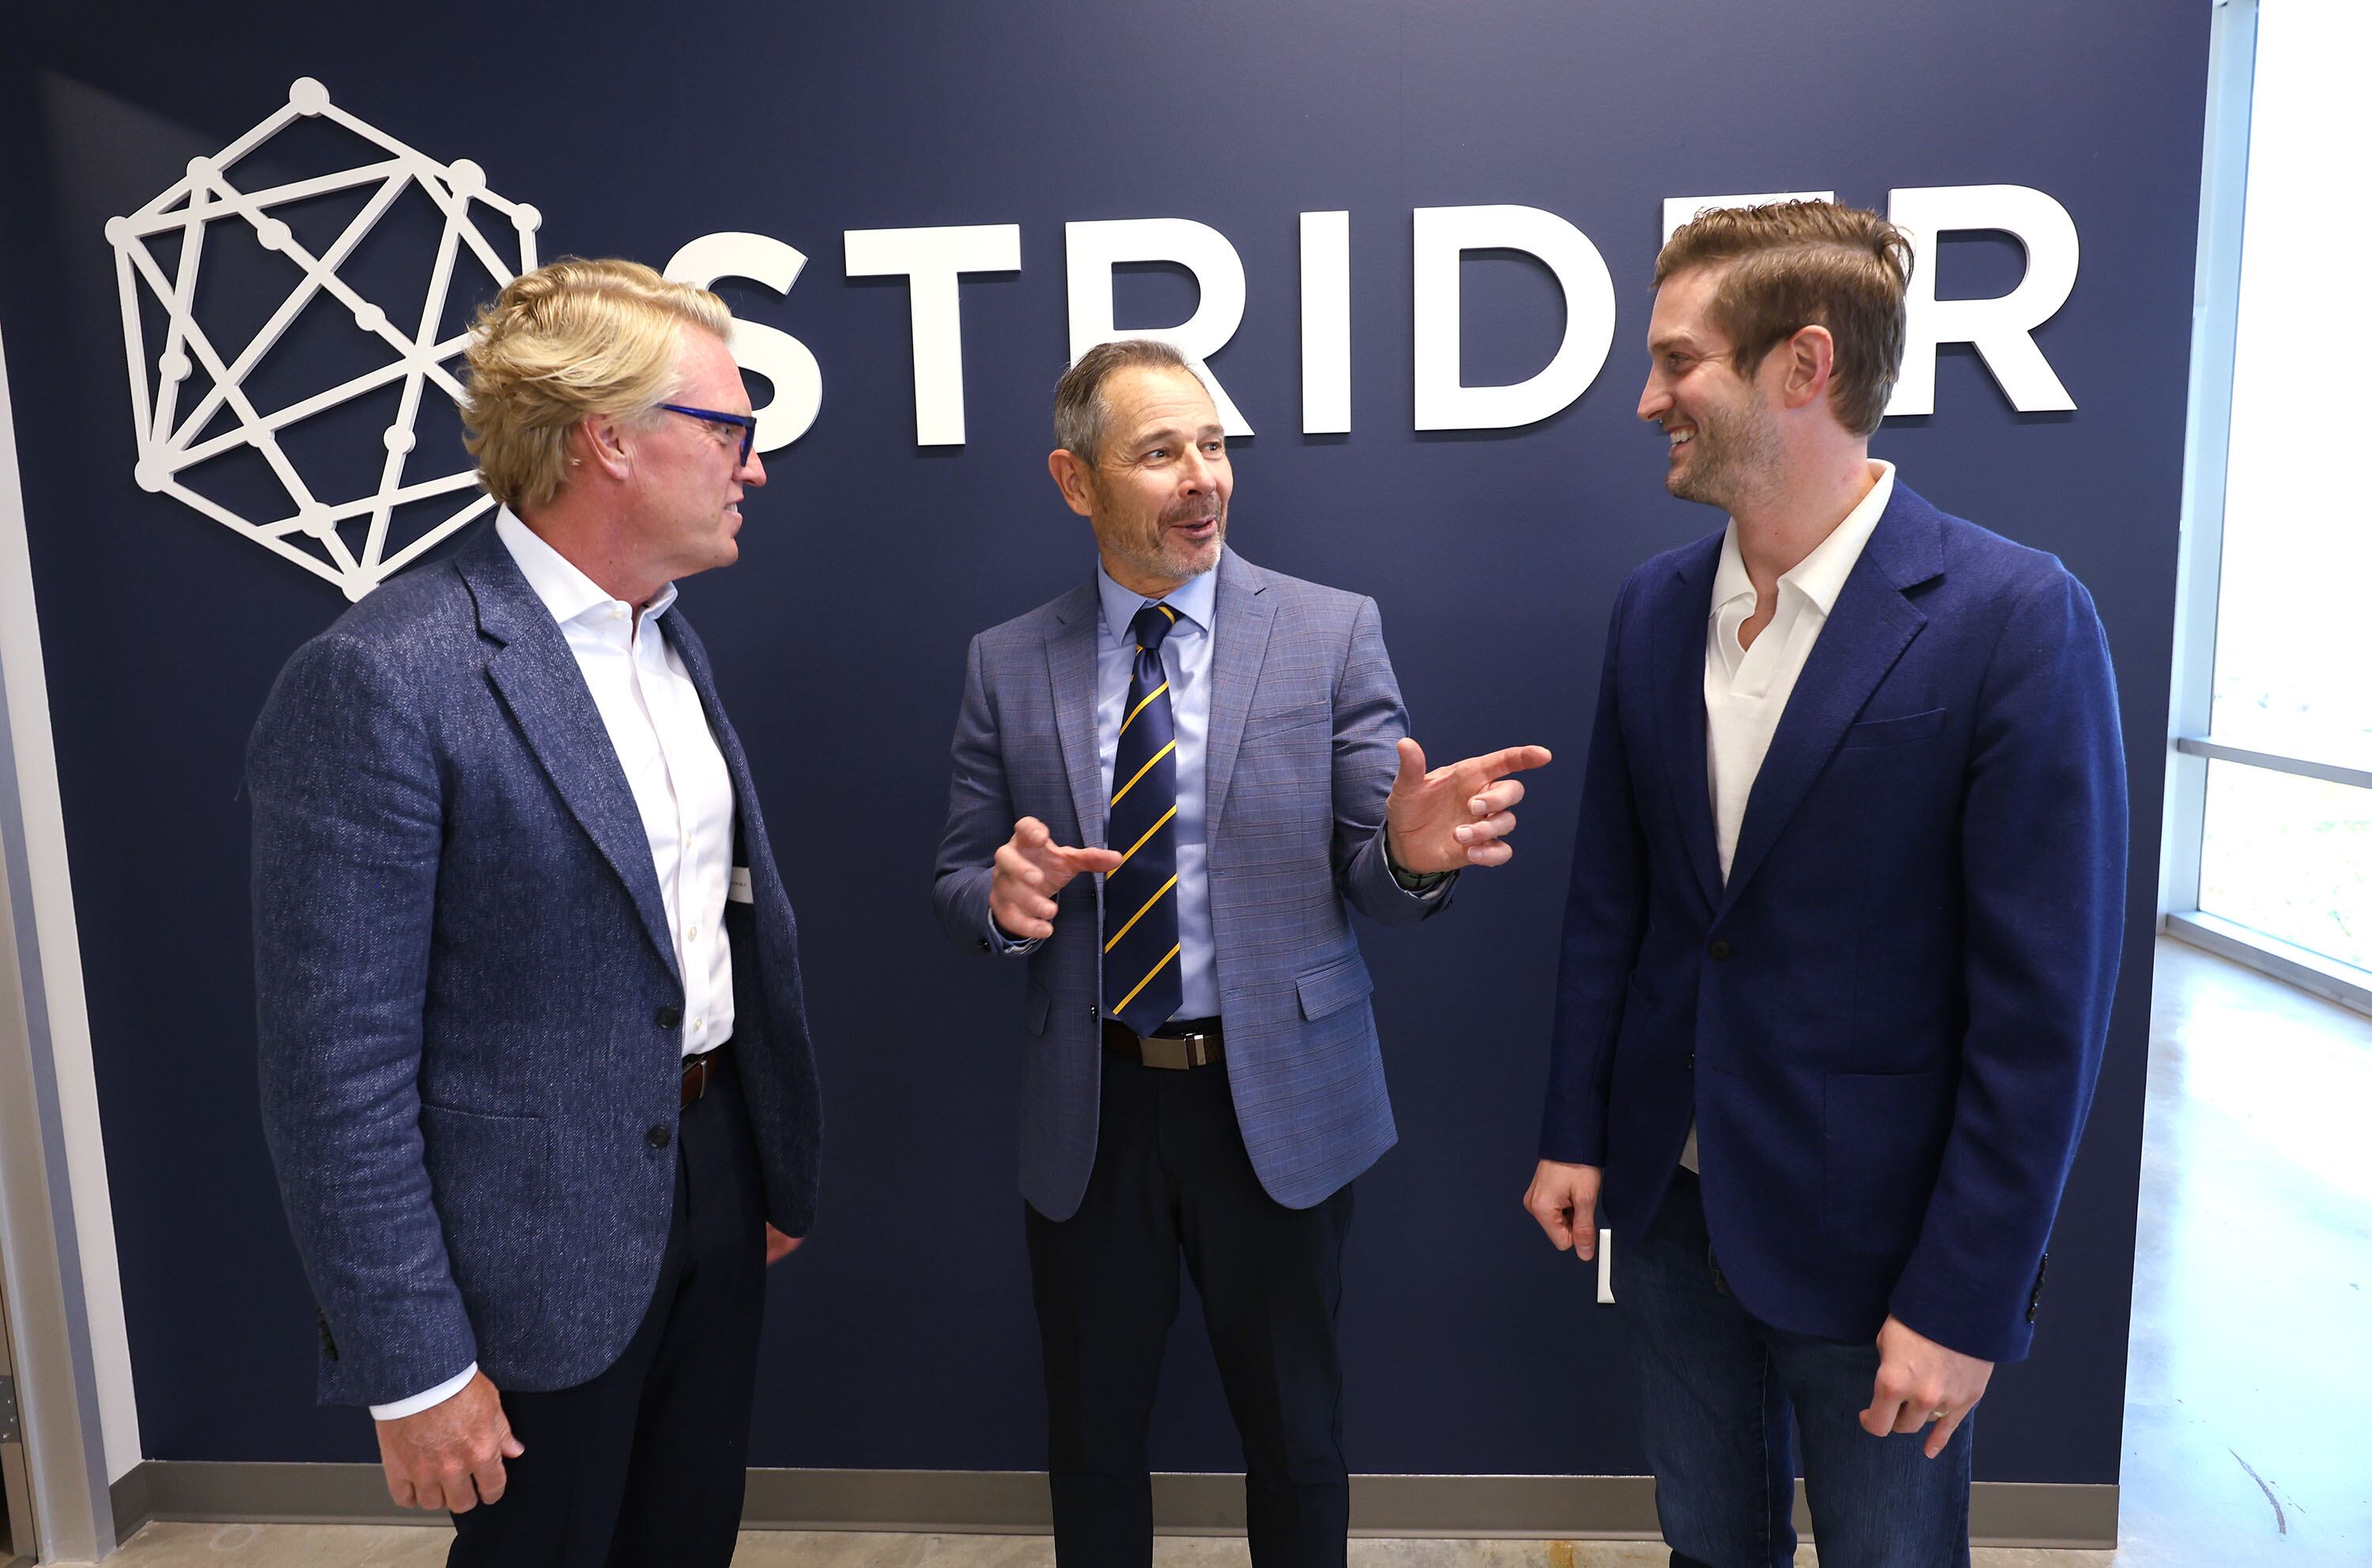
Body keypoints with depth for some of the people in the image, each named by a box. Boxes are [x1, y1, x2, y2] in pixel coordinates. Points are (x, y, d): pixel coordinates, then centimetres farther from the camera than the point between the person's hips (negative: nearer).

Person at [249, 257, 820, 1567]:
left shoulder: (668, 637, 5)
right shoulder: (380, 680, -21)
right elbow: (335, 1064, -19)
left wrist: (777, 1164, 12)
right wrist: (412, 1368, -15)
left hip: (714, 1174, 7)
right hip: (543, 1243, -7)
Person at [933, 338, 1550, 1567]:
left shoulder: (1333, 635, -5)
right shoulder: (1008, 664, 1)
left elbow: (1372, 886, -7)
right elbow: (959, 885, 5)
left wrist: (1411, 852, -30)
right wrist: (1004, 897, -19)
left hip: (1280, 1103, -1)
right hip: (1090, 1109, 2)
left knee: (1296, 1431, 18)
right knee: (1090, 1438, 19)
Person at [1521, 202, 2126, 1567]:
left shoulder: (2014, 617, -17)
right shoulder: (1657, 604, 0)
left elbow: (2044, 996, -16)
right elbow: (1611, 895, 5)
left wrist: (1965, 1298, -14)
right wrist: (1576, 1132, 6)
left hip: (1873, 1233, -4)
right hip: (1668, 1197, 5)